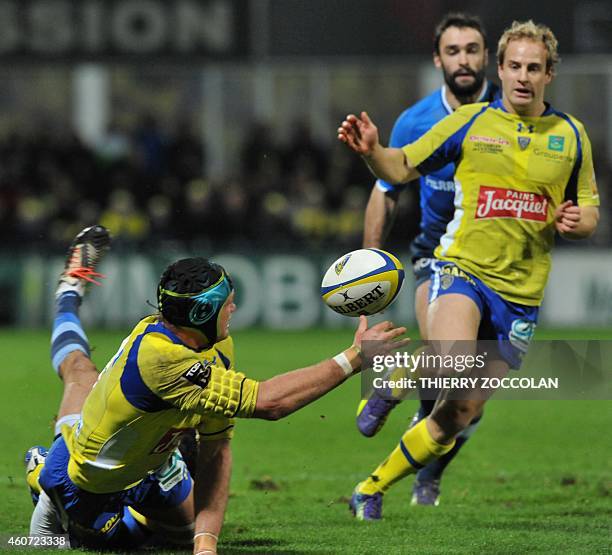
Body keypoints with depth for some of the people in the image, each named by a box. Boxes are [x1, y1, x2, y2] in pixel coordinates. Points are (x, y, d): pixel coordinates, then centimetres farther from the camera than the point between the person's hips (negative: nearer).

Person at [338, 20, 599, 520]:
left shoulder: (570, 135, 7)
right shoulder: (470, 122, 1)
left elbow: (590, 213, 14)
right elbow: (401, 168, 5)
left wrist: (577, 222, -9)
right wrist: (371, 151, -16)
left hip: (521, 291, 3)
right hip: (463, 269, -3)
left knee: (461, 415, 3)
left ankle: (374, 487, 18)